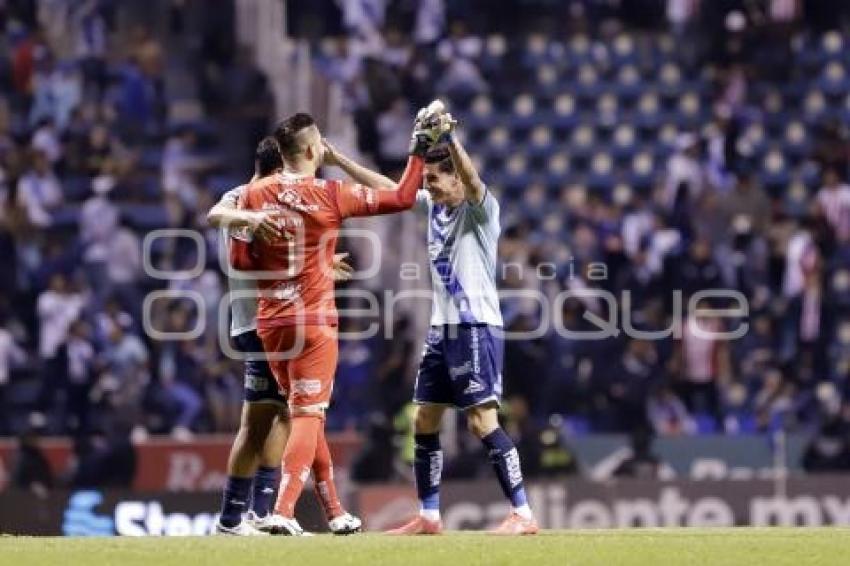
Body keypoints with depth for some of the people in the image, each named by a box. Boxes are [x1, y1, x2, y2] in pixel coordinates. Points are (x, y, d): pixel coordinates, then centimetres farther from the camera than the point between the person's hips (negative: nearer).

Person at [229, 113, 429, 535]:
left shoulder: (254, 194, -1)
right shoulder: (330, 195, -9)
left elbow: (240, 260, -1)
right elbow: (401, 198, -5)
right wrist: (417, 154, 7)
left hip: (270, 321, 4)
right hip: (313, 320, -4)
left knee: (306, 412, 16)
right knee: (308, 414, -3)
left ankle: (334, 512, 22)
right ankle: (284, 512, -18)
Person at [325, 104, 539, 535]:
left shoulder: (480, 208, -11)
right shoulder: (433, 204, 11)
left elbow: (472, 179, -31)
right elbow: (387, 188, 19)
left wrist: (448, 137, -48)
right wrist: (336, 158, 16)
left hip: (477, 327, -9)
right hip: (442, 328, 9)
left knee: (482, 421, -14)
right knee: (424, 422, 8)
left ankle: (523, 514, -12)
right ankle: (428, 517, 16)